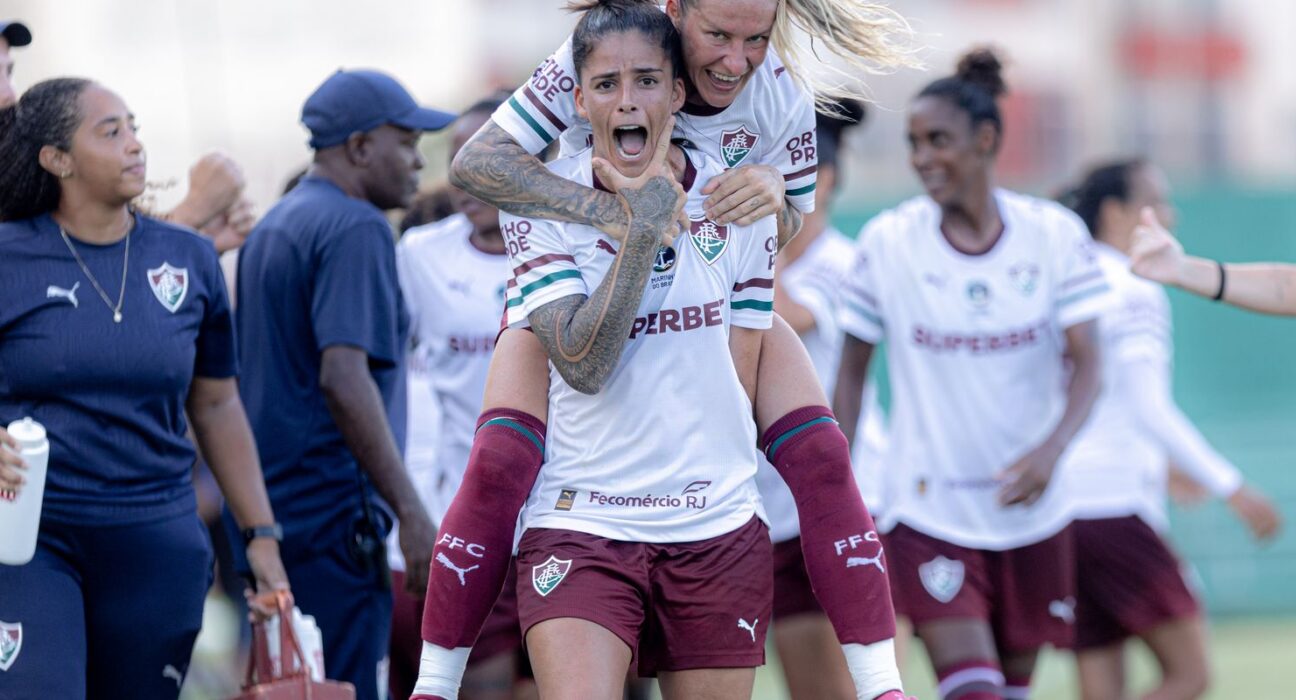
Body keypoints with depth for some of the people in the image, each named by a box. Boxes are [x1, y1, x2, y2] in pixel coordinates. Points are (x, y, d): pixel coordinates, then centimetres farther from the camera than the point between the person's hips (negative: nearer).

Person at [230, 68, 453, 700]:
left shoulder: (273, 227, 19)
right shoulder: (356, 229, -12)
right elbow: (343, 377, -22)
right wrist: (410, 510, -22)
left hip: (269, 514, 10)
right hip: (332, 511, -10)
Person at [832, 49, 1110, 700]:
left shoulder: (1054, 234, -4)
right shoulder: (887, 242, -5)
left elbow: (1085, 365, -7)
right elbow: (851, 371, 3)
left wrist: (1051, 449, -25)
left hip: (1030, 511, 2)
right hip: (928, 516, -2)